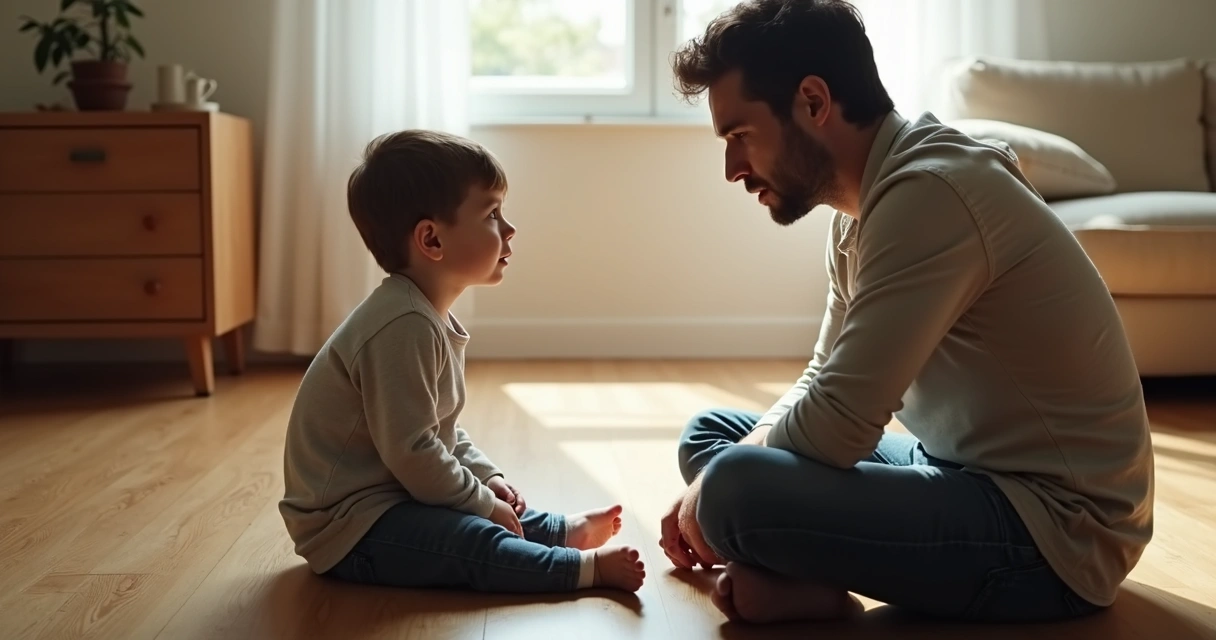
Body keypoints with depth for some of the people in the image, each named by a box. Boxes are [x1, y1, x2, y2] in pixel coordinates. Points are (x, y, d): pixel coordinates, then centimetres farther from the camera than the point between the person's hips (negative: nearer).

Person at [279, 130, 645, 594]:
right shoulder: (404, 327, -25)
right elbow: (410, 451, -26)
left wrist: (488, 479, 6)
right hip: (349, 527, -11)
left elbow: (442, 432, 18)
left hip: (389, 495, 11)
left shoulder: (430, 319, 9)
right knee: (477, 541, -24)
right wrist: (484, 504, -16)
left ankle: (560, 530, 36)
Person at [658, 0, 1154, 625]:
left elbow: (835, 424, -27)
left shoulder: (926, 194, -24)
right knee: (709, 432, 11)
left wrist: (715, 492, -8)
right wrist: (704, 490, 1)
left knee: (736, 491, -31)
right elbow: (822, 386, 15)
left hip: (1052, 533, -11)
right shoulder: (863, 206, 7)